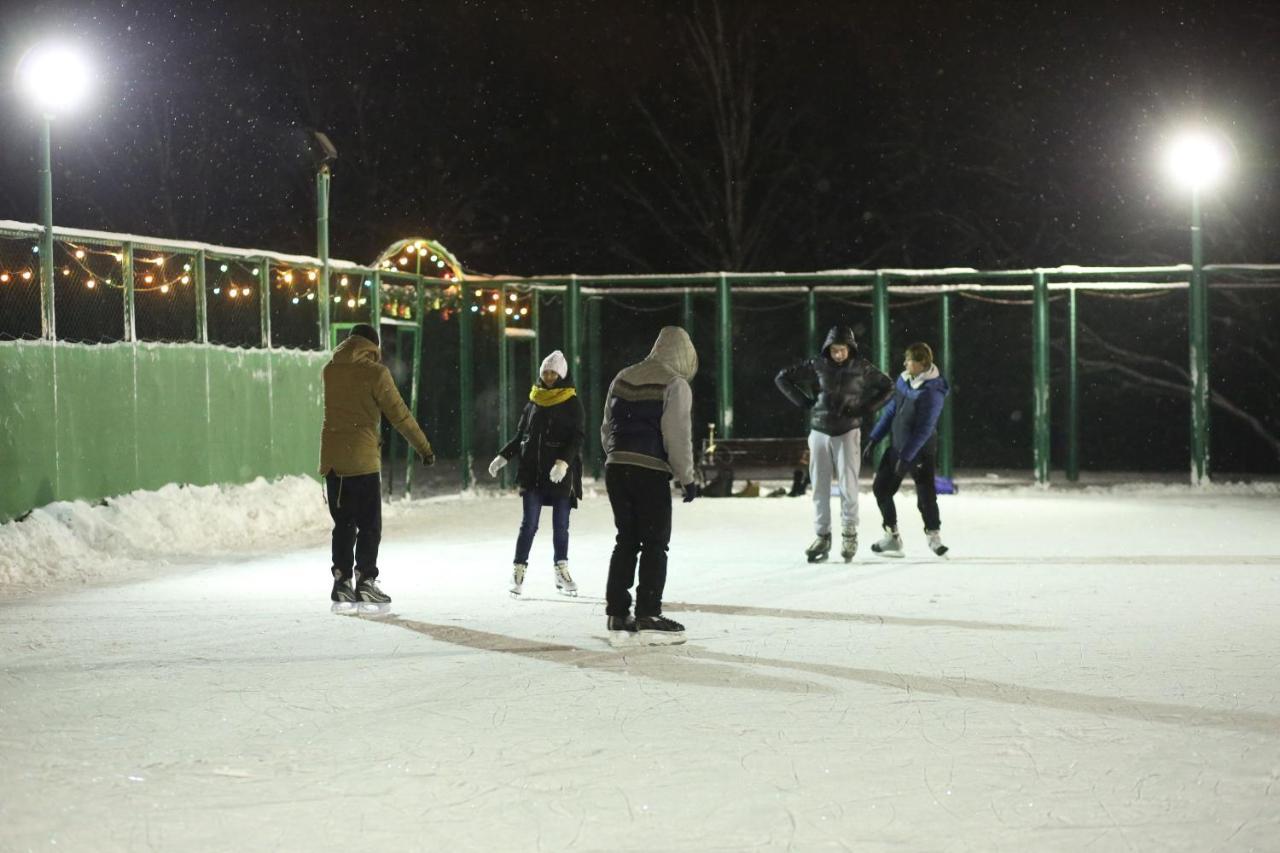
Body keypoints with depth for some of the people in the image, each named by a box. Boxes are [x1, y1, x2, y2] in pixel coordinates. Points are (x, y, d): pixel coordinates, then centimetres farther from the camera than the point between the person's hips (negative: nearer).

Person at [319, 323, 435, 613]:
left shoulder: (330, 370, 7)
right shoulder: (375, 373, -8)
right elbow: (399, 415, -5)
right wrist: (425, 448, 4)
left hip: (332, 460, 5)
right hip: (362, 459, -5)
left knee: (343, 524, 12)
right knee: (369, 525, 3)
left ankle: (342, 584, 8)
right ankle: (365, 583, -1)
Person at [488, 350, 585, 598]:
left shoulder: (572, 403, -1)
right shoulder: (534, 401, 9)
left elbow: (576, 439, -8)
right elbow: (520, 436, 15)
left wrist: (563, 462, -23)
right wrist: (502, 457, 4)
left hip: (561, 473, -2)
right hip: (532, 471, 2)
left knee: (561, 525, 3)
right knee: (529, 523, -3)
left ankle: (562, 571, 14)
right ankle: (518, 571, 1)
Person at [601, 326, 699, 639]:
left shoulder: (623, 378, 13)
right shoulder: (675, 385, -7)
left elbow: (607, 428, 15)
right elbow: (678, 437, -11)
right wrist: (687, 478, -4)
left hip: (616, 468, 6)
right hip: (650, 472, -6)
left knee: (626, 540, 13)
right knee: (654, 543, 1)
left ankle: (617, 611, 12)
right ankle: (648, 613, -1)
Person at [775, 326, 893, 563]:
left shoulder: (861, 368, -3)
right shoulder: (817, 366, -2)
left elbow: (887, 386, 9)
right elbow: (782, 378, 6)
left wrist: (865, 408, -2)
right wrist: (804, 402, -1)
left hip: (847, 432, -2)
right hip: (820, 432, 2)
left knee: (848, 485, -8)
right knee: (819, 487, 4)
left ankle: (849, 534, 4)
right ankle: (822, 536, 11)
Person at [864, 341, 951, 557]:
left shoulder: (932, 392, -23)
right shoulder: (904, 381, 0)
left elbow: (924, 430, -24)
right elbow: (891, 410, 10)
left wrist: (906, 457, -24)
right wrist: (874, 438, 9)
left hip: (921, 452, -7)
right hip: (897, 447, 8)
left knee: (926, 495, -6)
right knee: (881, 488, 8)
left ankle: (934, 535, 16)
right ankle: (892, 537, 18)